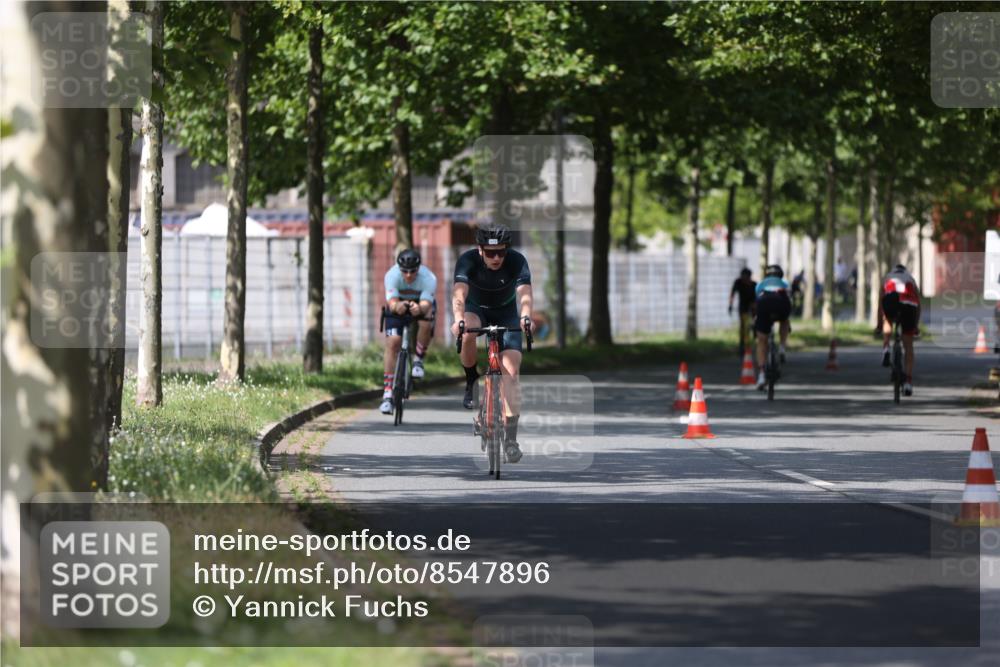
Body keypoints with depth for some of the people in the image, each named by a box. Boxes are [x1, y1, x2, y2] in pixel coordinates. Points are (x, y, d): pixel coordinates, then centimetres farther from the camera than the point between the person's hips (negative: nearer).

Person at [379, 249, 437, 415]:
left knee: (426, 323, -34)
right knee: (392, 343, -17)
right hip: (398, 306, 0)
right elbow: (392, 303, -39)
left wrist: (420, 309, -66)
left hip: (421, 305, 0)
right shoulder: (392, 275, -31)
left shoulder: (429, 278, -33)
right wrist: (397, 306, -63)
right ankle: (387, 395, -15)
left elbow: (426, 304, -42)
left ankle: (419, 360, -7)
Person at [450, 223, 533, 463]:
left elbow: (524, 293, -42)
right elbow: (459, 293, -42)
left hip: (506, 313, 0)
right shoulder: (468, 261, -28)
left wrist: (525, 317, -64)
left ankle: (511, 439, -14)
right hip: (476, 308, 0)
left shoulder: (517, 261, -28)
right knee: (467, 334, -36)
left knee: (511, 372, -15)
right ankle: (471, 383, -9)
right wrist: (458, 319, -62)